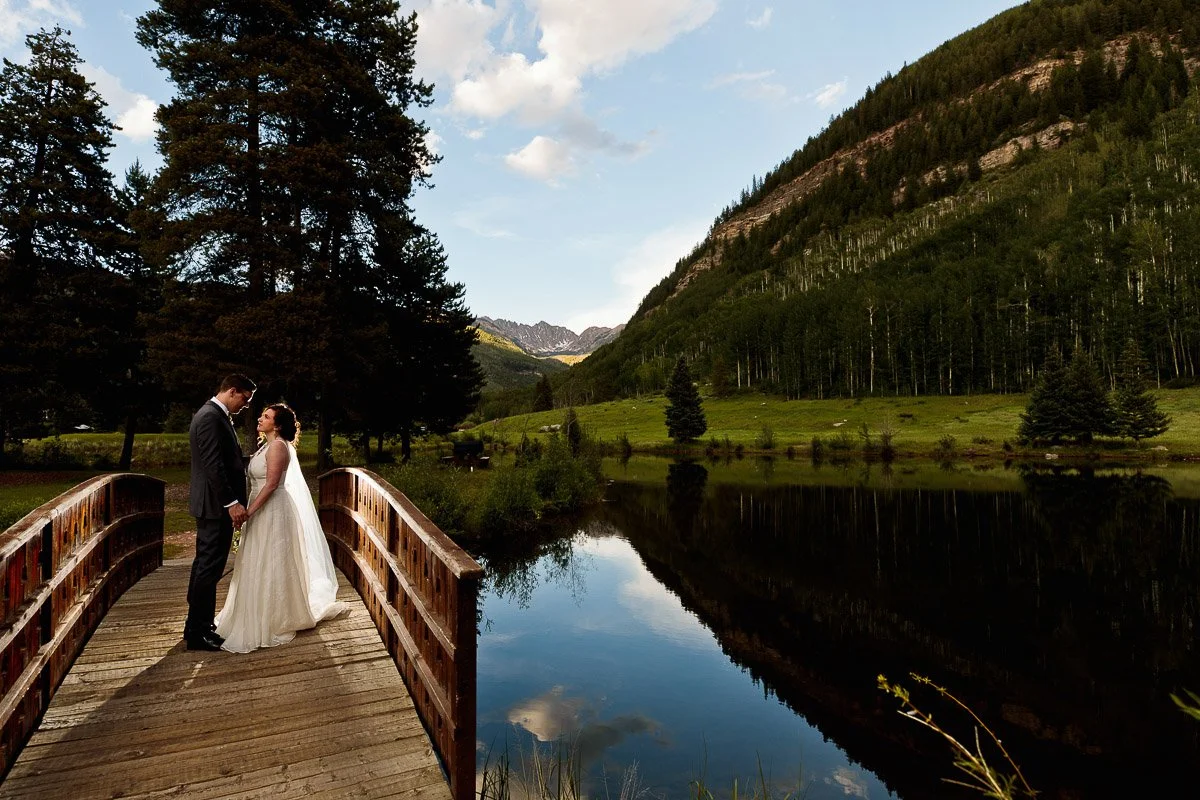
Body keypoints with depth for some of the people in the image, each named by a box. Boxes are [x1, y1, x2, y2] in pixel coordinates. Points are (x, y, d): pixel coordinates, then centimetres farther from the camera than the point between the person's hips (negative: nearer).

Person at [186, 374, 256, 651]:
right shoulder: (210, 417, -17)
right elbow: (213, 465, -23)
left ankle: (197, 625, 28)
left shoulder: (216, 415, 14)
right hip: (216, 505, -11)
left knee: (205, 565, 17)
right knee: (209, 567, -3)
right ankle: (197, 633, 7)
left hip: (214, 505, 11)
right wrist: (232, 502, -23)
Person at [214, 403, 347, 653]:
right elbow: (259, 482, 14)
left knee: (270, 565, 0)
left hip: (272, 511, -10)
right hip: (262, 511, 10)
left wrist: (249, 511, -23)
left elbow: (272, 484, -22)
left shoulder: (277, 447, -16)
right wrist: (249, 510, 11)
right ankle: (263, 617, 32)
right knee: (260, 565, 17)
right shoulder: (268, 445, 13)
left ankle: (275, 622, 13)